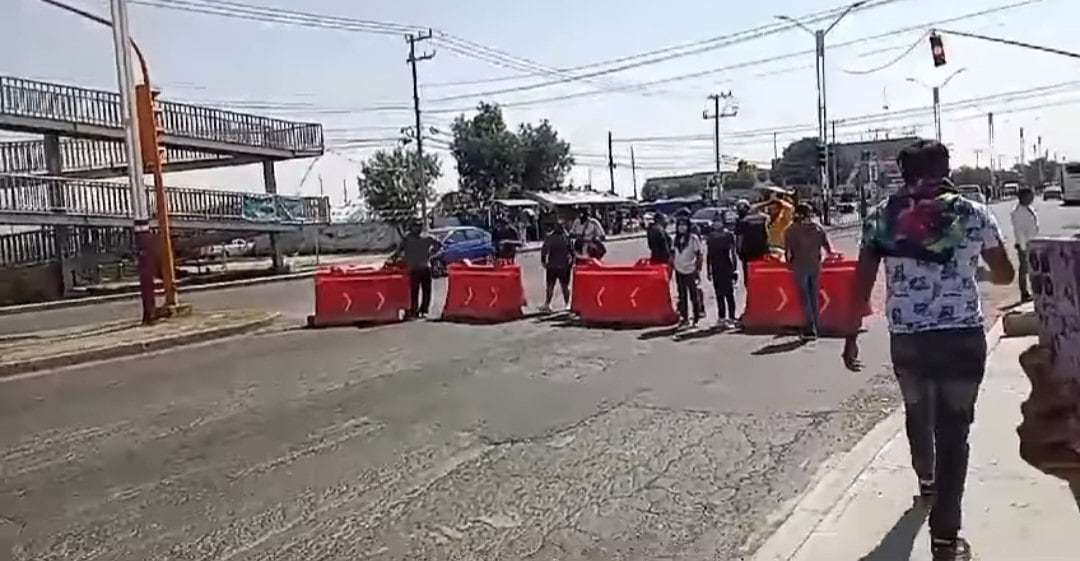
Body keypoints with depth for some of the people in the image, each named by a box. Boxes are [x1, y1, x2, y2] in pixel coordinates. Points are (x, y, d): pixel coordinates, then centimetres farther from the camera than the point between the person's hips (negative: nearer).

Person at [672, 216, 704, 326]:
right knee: (682, 296, 10)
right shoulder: (677, 238, 8)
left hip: (691, 271, -5)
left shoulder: (693, 238, -8)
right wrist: (672, 265, 12)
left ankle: (696, 318, 10)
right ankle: (684, 317, 17)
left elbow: (699, 254, -8)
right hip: (679, 270, 5)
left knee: (694, 295, 1)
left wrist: (698, 269, -12)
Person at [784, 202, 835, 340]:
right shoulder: (818, 227, 5)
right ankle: (814, 328, 16)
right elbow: (827, 246, 8)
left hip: (800, 266, -4)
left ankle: (810, 329, -8)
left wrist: (789, 262, 10)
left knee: (805, 298, -2)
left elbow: (788, 249, -6)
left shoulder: (792, 229, -4)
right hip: (815, 265, 4)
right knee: (814, 297, 12)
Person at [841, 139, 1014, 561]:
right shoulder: (973, 213, -1)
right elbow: (1004, 276, 9)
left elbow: (861, 282, -2)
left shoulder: (880, 217, 1)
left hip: (906, 338, 2)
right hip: (962, 337, -2)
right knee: (952, 431, 4)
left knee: (917, 414, 26)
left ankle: (927, 482, 52)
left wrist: (851, 336, 4)